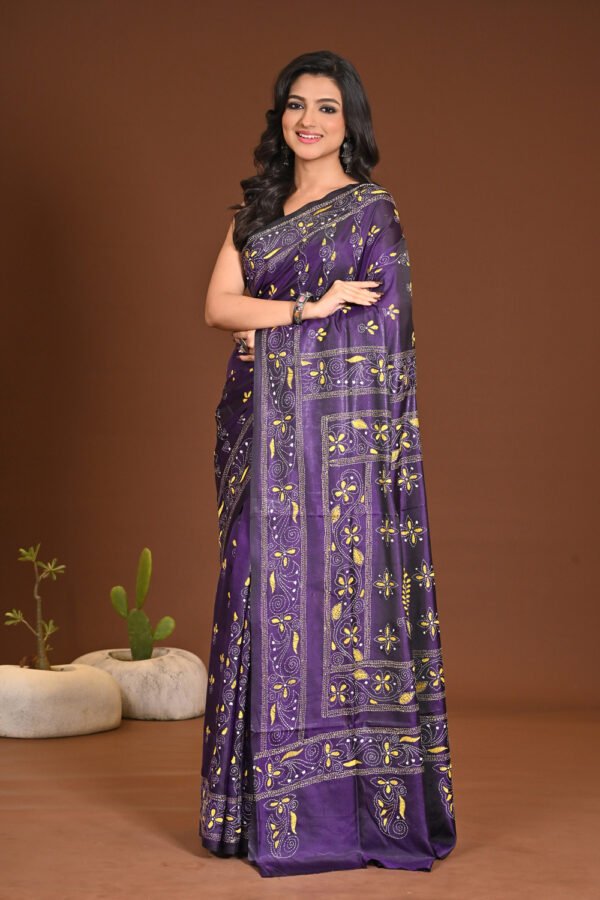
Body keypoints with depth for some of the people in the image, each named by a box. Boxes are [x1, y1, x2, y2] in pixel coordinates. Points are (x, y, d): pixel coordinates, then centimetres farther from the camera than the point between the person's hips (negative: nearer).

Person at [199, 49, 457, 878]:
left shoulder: (372, 211, -1)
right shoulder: (256, 209, 16)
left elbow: (381, 330, -9)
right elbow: (219, 304, 4)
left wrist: (271, 330, -7)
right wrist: (310, 307, -9)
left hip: (338, 426, -6)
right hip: (264, 431, 6)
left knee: (336, 589, -5)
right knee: (264, 591, 5)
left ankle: (345, 809, 3)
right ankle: (268, 805, 14)